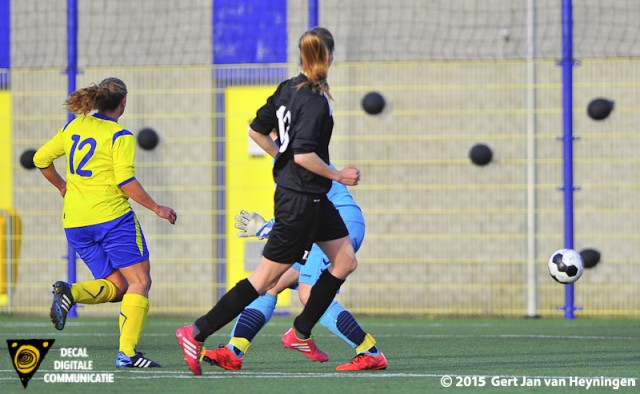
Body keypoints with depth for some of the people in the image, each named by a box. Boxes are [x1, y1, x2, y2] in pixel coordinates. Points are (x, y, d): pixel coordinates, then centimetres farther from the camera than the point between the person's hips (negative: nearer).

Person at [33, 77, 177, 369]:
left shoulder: (74, 127, 11)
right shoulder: (120, 136, -7)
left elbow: (41, 159, 18)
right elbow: (126, 181, -16)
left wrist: (63, 186, 33)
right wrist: (156, 208, -7)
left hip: (76, 222, 6)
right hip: (112, 215, -6)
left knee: (117, 286, 13)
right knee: (140, 281, 0)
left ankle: (70, 292, -16)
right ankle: (127, 352, -14)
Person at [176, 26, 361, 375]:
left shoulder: (288, 89, 5)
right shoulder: (315, 101, -21)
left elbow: (256, 130, 12)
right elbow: (304, 156, -28)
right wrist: (337, 175, -14)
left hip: (313, 200, 10)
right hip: (301, 201, -10)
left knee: (345, 262, 15)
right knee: (266, 278, -4)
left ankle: (300, 333, 21)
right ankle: (196, 334, -1)